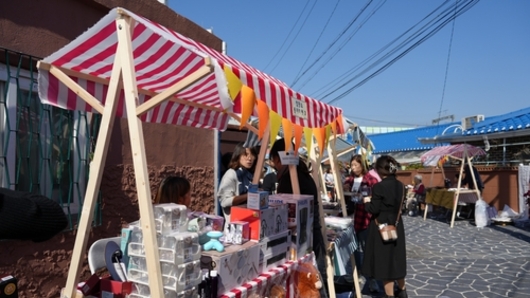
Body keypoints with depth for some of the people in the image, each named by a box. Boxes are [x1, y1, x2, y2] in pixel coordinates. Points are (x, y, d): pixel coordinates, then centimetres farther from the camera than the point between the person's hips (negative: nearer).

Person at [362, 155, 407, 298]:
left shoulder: (379, 187, -19)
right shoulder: (400, 185, 3)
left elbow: (373, 209, -18)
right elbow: (397, 204, 12)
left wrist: (367, 202, 2)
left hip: (381, 227, -7)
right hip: (396, 226, 7)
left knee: (384, 261, 5)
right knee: (396, 258, 21)